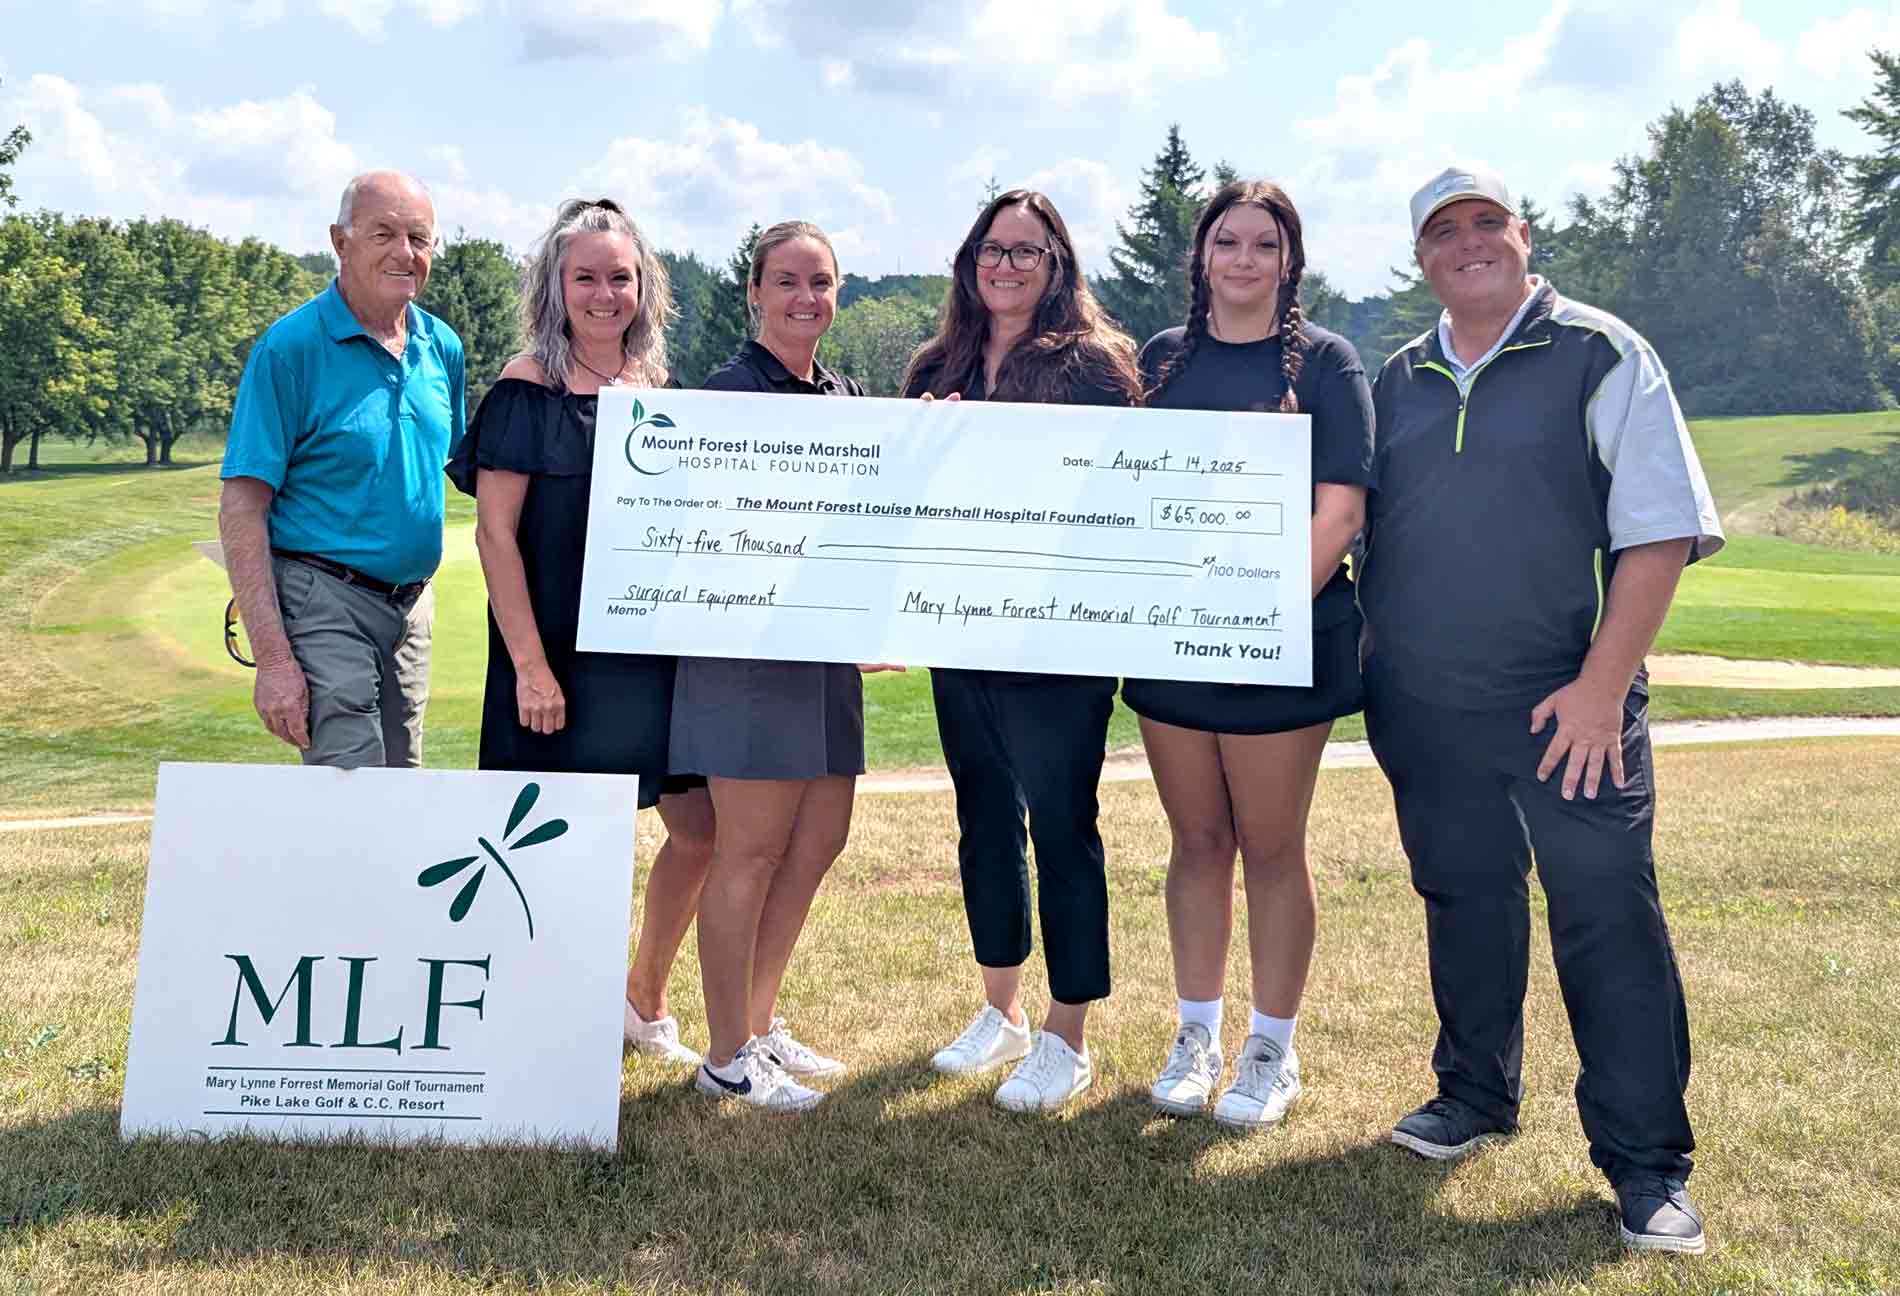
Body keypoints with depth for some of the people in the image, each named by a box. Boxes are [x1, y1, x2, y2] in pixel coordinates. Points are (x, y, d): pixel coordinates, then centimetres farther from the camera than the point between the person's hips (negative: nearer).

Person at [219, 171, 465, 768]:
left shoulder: (443, 348, 7)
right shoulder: (290, 347, -10)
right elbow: (242, 505, -13)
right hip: (323, 601, -6)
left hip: (411, 603, 6)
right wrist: (273, 657, -20)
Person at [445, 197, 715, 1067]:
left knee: (703, 829, 9)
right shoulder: (527, 389, -7)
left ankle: (643, 999, 29)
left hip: (651, 644, 6)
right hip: (561, 649, -6)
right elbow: (495, 532, -11)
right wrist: (530, 665, -17)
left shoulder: (655, 386, 10)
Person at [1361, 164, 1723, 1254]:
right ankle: (1476, 1096, 32)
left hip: (1569, 710, -4)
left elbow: (1660, 533, -7)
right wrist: (1372, 674, 9)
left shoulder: (1602, 357, -1)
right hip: (1423, 710, 4)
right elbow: (1364, 532, 18)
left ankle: (1647, 1159, 11)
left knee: (1608, 913, -3)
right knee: (1464, 902, 14)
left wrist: (1602, 686, -14)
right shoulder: (1398, 381, 12)